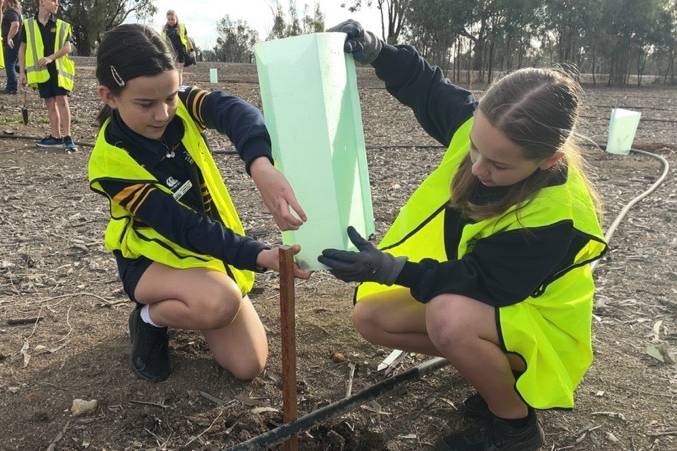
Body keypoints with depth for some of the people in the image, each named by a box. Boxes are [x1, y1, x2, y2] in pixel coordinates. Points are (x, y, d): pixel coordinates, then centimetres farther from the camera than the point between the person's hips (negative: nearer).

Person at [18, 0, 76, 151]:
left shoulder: (63, 26, 5)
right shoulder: (28, 25, 6)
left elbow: (67, 48, -2)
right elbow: (22, 49, 8)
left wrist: (50, 58, -17)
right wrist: (22, 72, 3)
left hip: (59, 69, -1)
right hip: (40, 71, 1)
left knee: (62, 100, -9)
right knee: (50, 102, 6)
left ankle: (67, 137, -7)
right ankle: (56, 137, 13)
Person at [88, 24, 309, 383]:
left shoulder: (179, 106, -16)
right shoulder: (111, 163, -24)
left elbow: (235, 111, -38)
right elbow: (187, 228, -29)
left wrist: (261, 167, -61)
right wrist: (260, 256, -43)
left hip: (212, 248, 4)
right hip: (154, 258, -4)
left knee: (248, 366, -3)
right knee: (220, 302, -39)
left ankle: (183, 306, 23)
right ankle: (150, 318, -3)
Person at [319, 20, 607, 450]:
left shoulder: (556, 217, -35)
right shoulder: (482, 128, -20)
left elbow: (480, 284, -30)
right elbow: (428, 87, -3)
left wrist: (393, 270, -40)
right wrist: (376, 52, -20)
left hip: (530, 316, -6)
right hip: (473, 290, 7)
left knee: (450, 319, -39)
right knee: (371, 316, -4)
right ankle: (493, 367, 7)